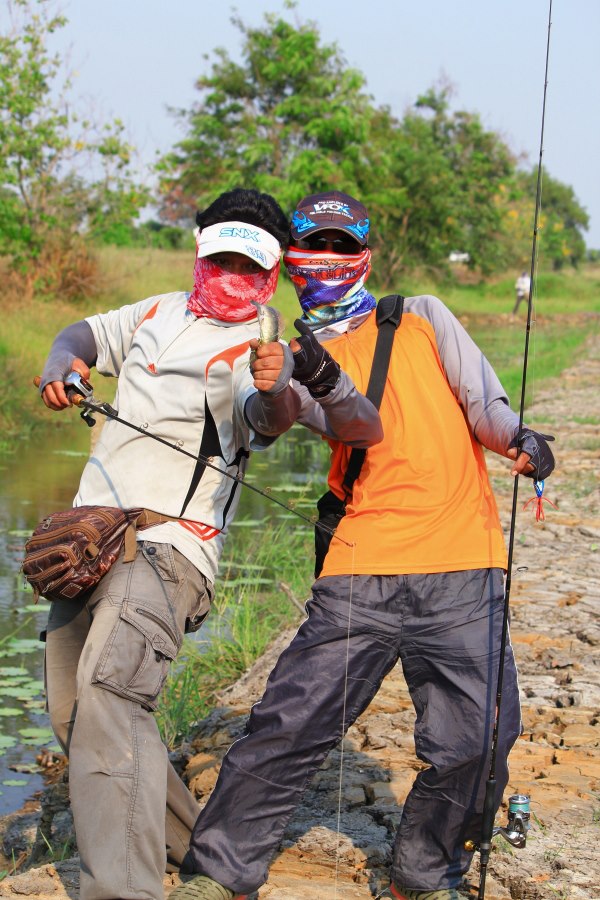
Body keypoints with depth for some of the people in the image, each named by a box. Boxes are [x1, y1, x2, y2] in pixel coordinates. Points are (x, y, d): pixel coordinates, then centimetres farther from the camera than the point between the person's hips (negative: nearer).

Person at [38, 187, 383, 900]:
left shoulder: (261, 356, -5)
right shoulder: (163, 312, 15)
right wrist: (61, 364, 4)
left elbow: (275, 415, -25)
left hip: (166, 547, -8)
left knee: (108, 700, -28)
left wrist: (279, 390, -50)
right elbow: (85, 334, 28)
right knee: (73, 714, 11)